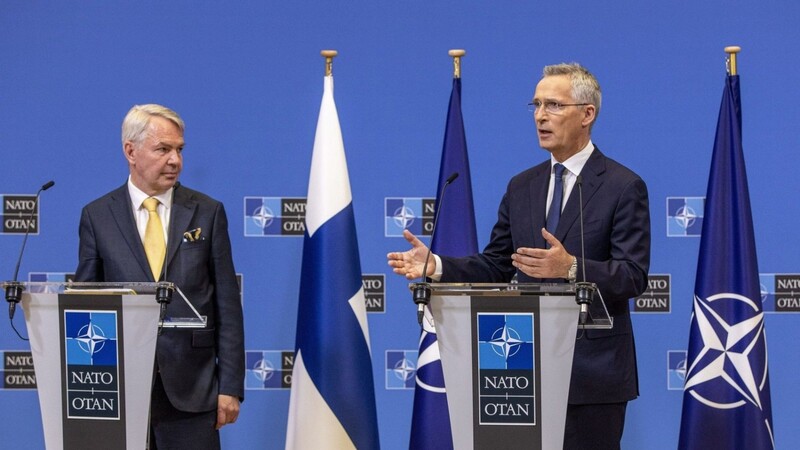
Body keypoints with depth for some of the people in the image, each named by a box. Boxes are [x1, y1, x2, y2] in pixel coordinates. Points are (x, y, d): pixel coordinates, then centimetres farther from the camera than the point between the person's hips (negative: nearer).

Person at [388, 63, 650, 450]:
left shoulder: (624, 187, -6)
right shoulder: (521, 187, 13)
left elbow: (634, 276, -14)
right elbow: (495, 267, 12)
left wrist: (571, 267, -31)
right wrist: (435, 265, -4)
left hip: (594, 372, -5)